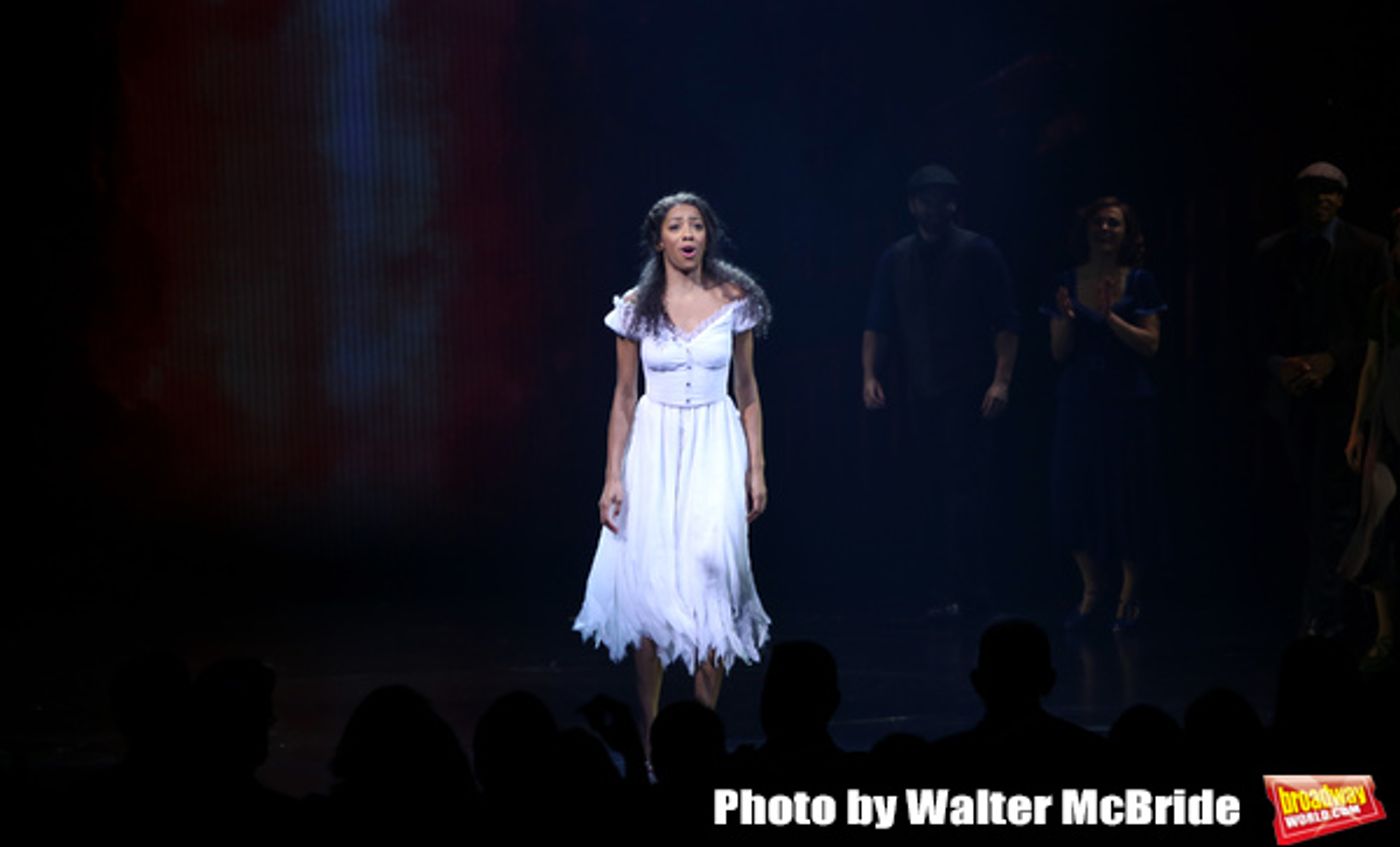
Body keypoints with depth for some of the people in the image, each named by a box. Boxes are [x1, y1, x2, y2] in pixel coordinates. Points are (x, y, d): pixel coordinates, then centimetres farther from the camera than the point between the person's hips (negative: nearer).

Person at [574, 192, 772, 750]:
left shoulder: (733, 301, 1)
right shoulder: (636, 307, 1)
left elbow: (747, 389, 8)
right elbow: (624, 396, 5)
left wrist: (756, 468, 3)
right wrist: (613, 476, 0)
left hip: (716, 445, -1)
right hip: (653, 447, 1)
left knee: (708, 567, -15)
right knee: (649, 583, -2)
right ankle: (650, 736, 4)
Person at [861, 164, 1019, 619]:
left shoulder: (978, 253, 0)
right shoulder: (896, 260, 13)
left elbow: (1006, 323, -3)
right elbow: (878, 325, 13)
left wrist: (1001, 380, -14)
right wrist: (870, 374, -2)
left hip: (970, 394, -5)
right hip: (921, 395, 5)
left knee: (963, 491, -12)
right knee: (932, 493, 5)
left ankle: (954, 593, -13)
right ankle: (971, 589, 12)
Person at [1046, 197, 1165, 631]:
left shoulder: (1139, 283, -1)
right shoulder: (1066, 283, 6)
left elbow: (1151, 345, -7)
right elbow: (1059, 352, 5)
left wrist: (1111, 318, -18)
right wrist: (1067, 318, -14)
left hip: (1127, 402, -3)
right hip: (1078, 402, 3)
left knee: (1127, 497, -1)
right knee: (1075, 494, 1)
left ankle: (1130, 594, 10)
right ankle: (1091, 592, 14)